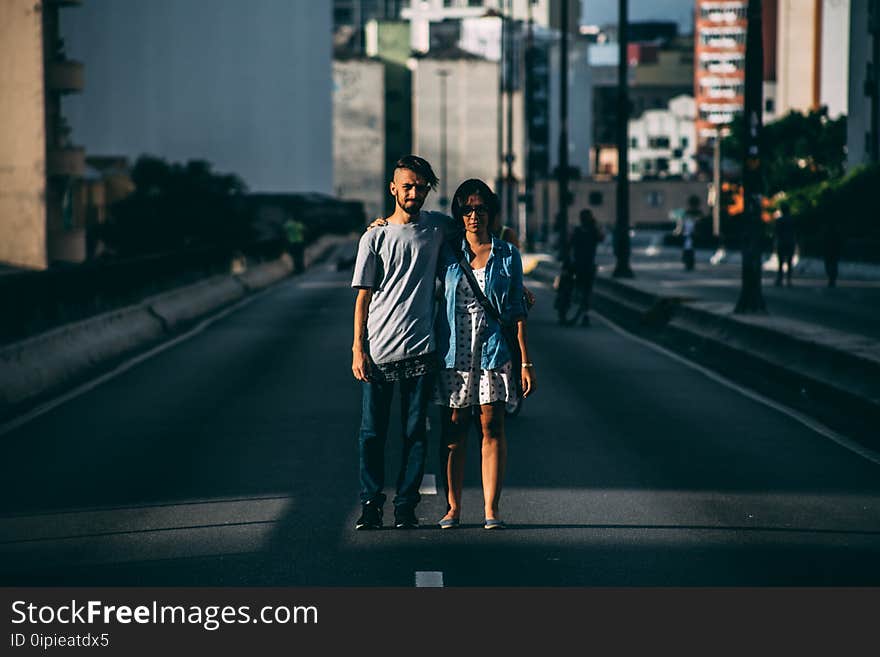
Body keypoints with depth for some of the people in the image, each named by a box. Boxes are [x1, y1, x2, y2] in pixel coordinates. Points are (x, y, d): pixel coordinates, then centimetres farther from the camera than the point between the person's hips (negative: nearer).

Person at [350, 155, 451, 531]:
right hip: (378, 351, -1)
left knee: (415, 432, 3)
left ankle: (406, 506, 10)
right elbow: (363, 297, 3)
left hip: (420, 349, 1)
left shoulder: (437, 227, 8)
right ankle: (370, 505, 8)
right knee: (372, 431, 0)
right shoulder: (374, 238, 4)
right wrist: (358, 349, -4)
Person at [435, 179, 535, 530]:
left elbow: (516, 311, 5)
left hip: (493, 350, -1)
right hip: (454, 351, 1)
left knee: (492, 427, -4)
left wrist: (525, 361, 1)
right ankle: (452, 507, 7)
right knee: (453, 430, 1)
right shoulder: (448, 252, 8)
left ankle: (491, 510, -2)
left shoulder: (508, 254, 5)